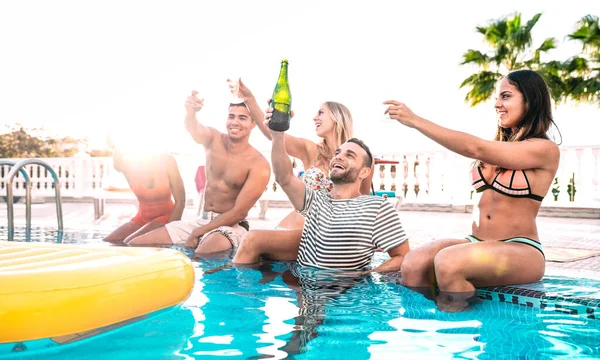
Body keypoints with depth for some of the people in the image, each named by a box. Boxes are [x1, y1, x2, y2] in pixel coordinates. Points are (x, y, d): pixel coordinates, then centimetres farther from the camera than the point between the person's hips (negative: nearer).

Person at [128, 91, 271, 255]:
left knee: (203, 254, -40)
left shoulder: (259, 165, -13)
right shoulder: (213, 139, 0)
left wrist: (197, 233, -15)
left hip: (231, 226, -5)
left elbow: (238, 212, -15)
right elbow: (194, 129, -25)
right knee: (134, 245, 0)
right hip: (202, 220, 6)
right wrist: (190, 113, -49)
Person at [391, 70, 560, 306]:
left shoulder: (546, 149, -7)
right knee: (413, 266, -22)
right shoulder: (499, 146, 15)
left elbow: (475, 148, -17)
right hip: (478, 242, 6)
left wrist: (416, 121, -17)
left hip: (520, 251, -6)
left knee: (449, 262, -34)